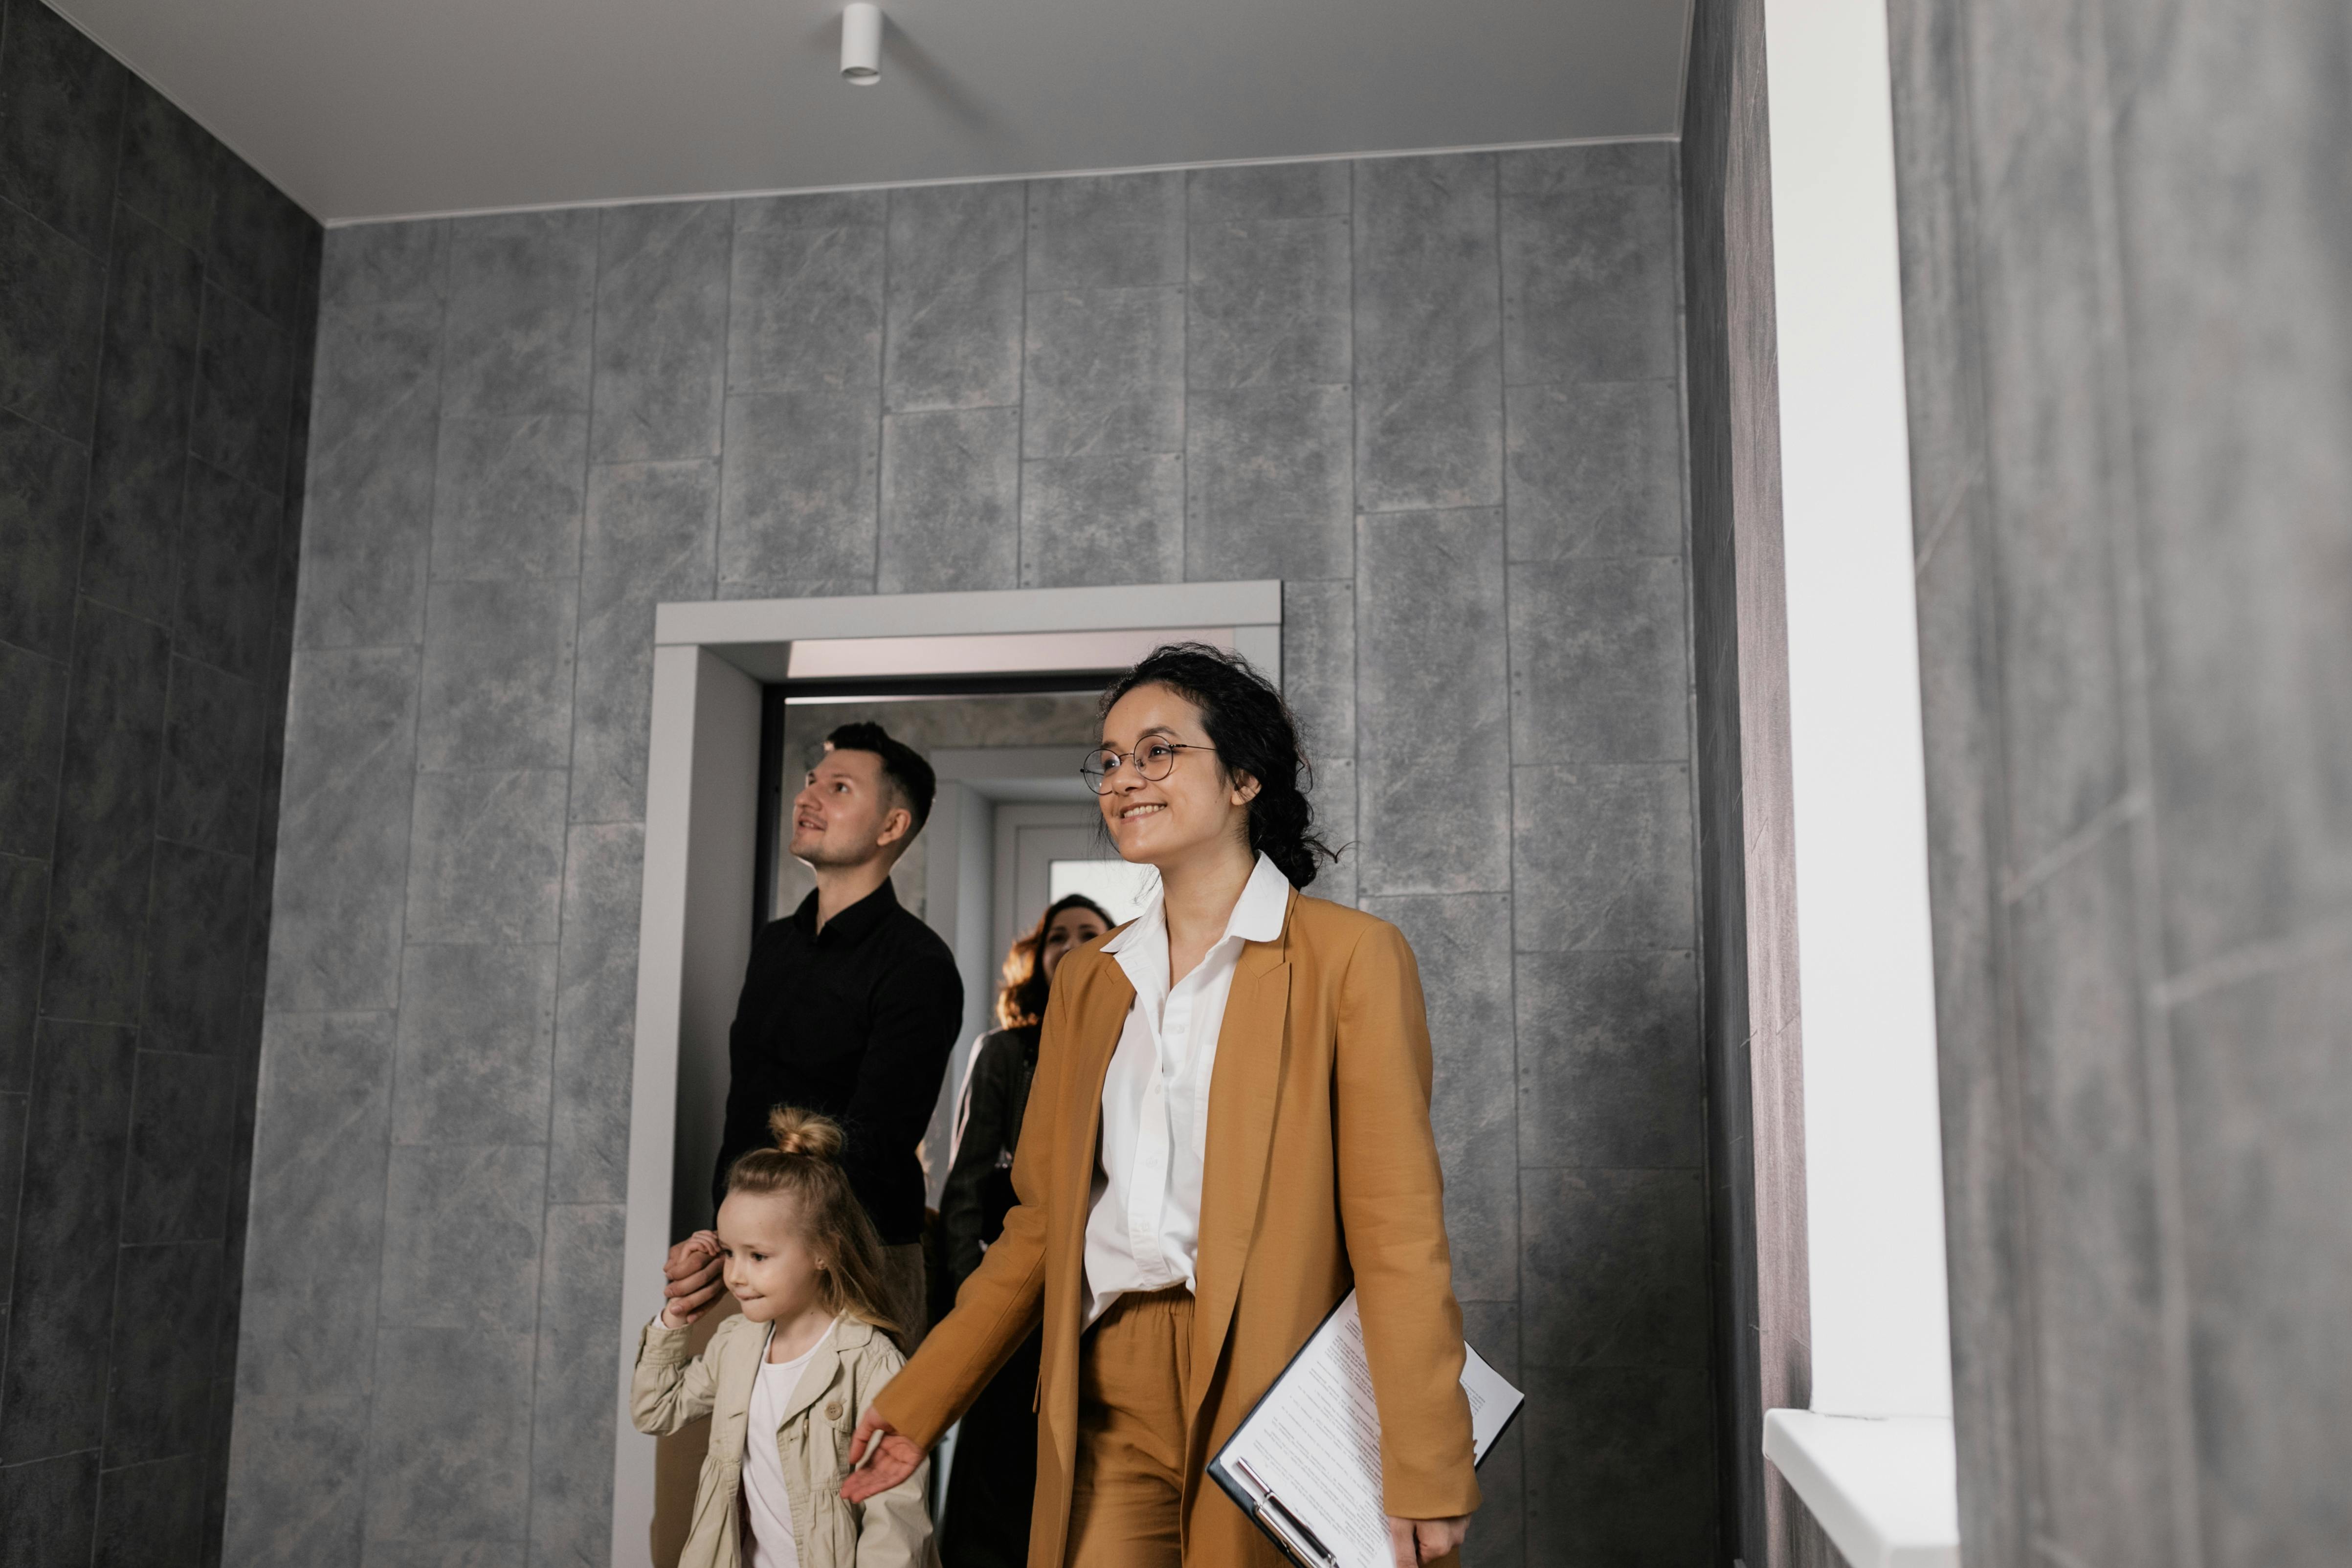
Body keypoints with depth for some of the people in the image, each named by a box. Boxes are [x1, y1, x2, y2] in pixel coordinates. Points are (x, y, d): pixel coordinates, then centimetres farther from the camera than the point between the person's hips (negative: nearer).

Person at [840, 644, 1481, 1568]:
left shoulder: (1350, 956, -3)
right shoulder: (1086, 981, 14)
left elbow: (1398, 1232, -9)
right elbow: (1043, 1222, 15)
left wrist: (1425, 1477, -13)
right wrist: (916, 1404, 10)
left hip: (1264, 1390, -4)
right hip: (1104, 1406, 4)